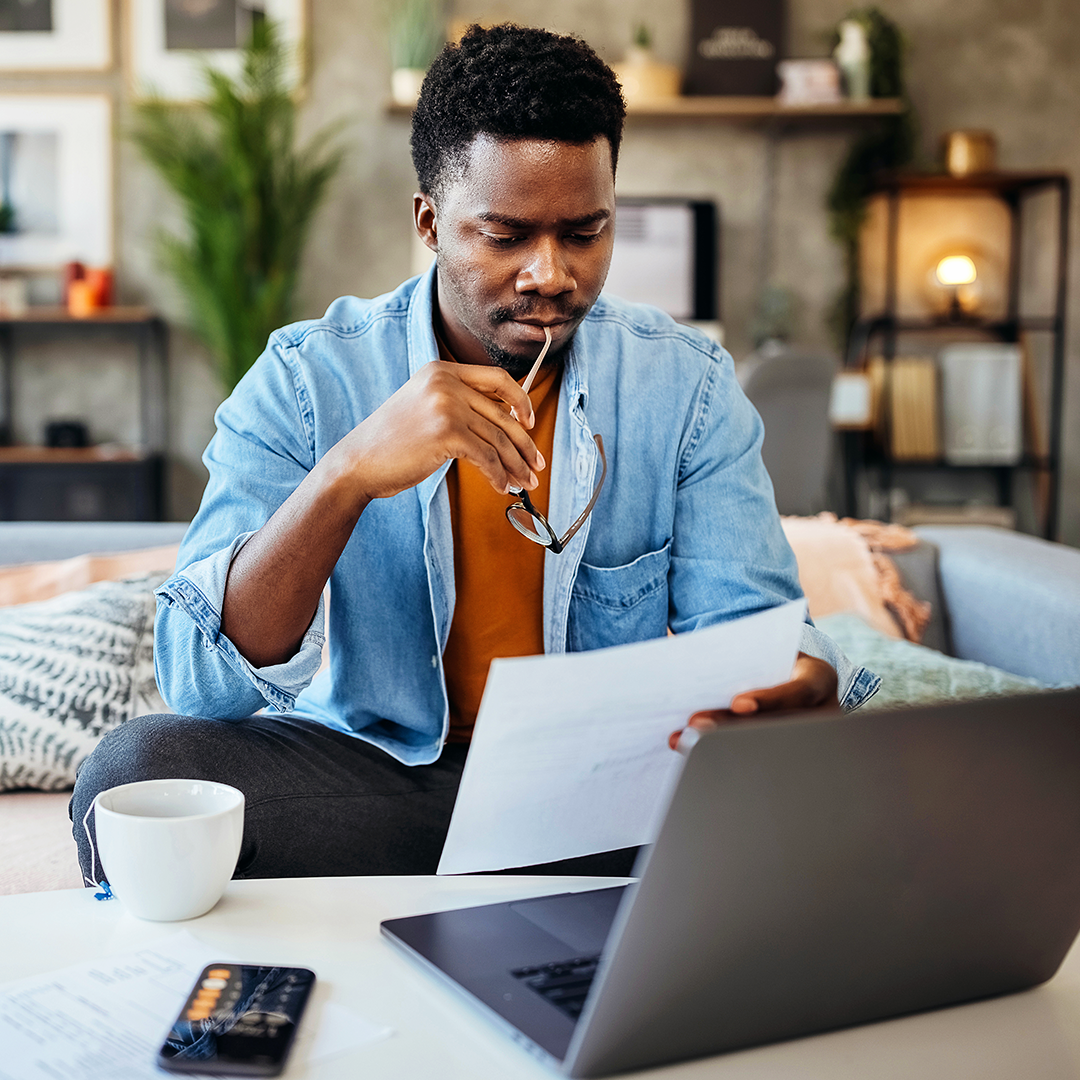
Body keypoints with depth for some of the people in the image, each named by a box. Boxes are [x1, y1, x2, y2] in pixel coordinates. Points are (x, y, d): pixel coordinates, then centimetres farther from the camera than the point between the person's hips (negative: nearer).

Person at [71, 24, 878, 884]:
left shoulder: (688, 386, -1)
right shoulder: (308, 381, -7)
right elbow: (201, 684, -16)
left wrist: (802, 685, -32)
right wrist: (348, 472, -33)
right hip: (378, 774, -1)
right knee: (134, 770, -27)